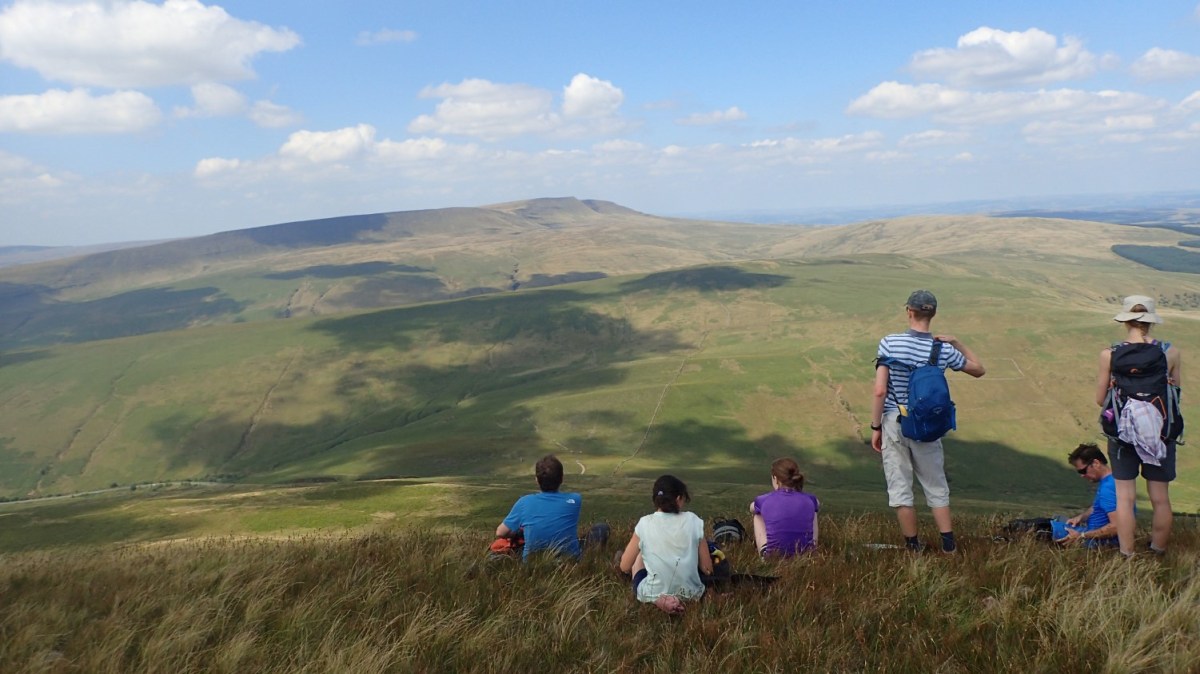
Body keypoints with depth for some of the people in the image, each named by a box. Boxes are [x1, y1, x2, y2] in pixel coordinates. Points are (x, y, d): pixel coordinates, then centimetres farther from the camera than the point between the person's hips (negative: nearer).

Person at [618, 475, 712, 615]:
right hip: (690, 594, 0)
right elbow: (707, 569, -2)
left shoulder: (645, 523, -9)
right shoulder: (693, 521, -6)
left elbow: (625, 567, -2)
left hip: (653, 595, 0)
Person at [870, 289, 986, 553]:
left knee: (900, 488, 9)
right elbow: (979, 370, 12)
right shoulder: (944, 350, -5)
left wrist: (875, 427, -6)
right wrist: (957, 343, 14)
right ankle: (948, 544, 21)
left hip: (894, 423, -2)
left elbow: (880, 391, -14)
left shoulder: (889, 343, -12)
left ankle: (913, 546, 16)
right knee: (936, 487, 17)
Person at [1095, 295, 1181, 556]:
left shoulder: (1109, 355, -10)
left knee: (1125, 496, 9)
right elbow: (1175, 392, 4)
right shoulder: (1170, 353, -7)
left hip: (1122, 432, -1)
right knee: (1160, 498, 13)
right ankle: (1159, 554, 25)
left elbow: (1100, 399, -2)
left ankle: (1127, 556, 15)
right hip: (1160, 433, 1)